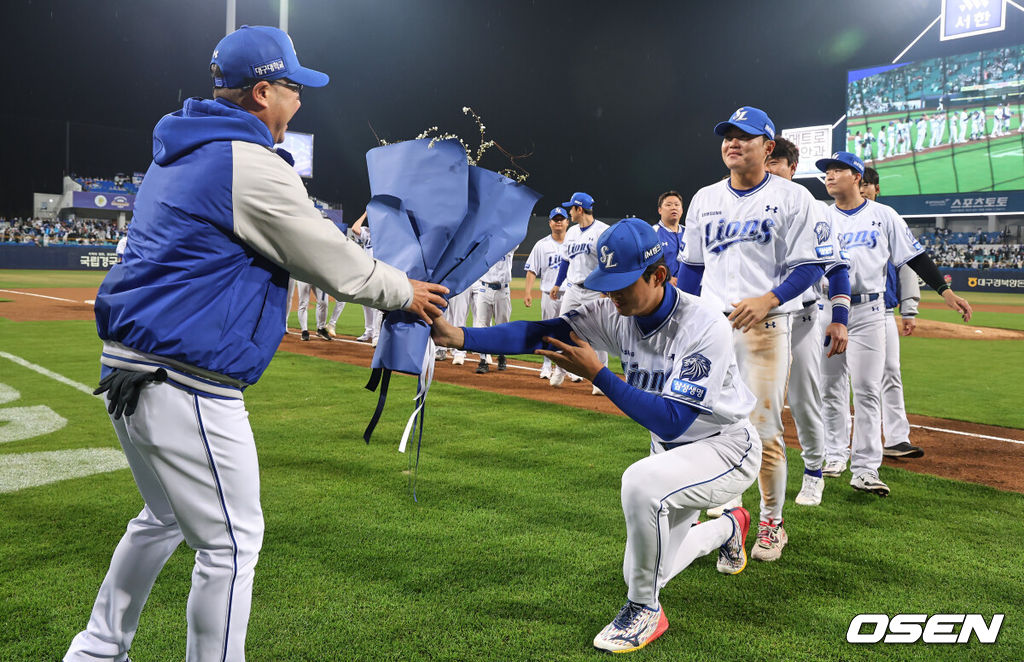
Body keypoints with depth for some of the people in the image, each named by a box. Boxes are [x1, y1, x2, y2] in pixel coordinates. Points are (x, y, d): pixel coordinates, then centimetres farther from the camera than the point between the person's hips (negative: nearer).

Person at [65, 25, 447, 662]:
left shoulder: (178, 153, 16)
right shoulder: (255, 165, -14)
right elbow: (337, 267, -9)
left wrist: (350, 249, 24)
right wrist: (406, 293, 6)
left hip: (126, 368, 11)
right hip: (187, 380, -10)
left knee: (165, 517, 27)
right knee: (231, 540, 2)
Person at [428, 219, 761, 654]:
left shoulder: (705, 327, -31)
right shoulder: (615, 312, -14)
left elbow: (671, 421, -35)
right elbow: (543, 333, -24)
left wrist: (597, 374, -39)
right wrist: (459, 336, -36)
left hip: (727, 447, -7)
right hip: (670, 450, 7)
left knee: (641, 481, -37)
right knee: (645, 570, 14)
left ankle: (646, 612, -14)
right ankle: (728, 527, 44)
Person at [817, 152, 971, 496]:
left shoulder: (883, 216, 5)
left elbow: (915, 256, 4)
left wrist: (945, 290, -3)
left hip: (868, 311, -2)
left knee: (867, 389, -5)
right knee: (831, 387, 8)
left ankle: (865, 469, -3)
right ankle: (833, 454, 23)